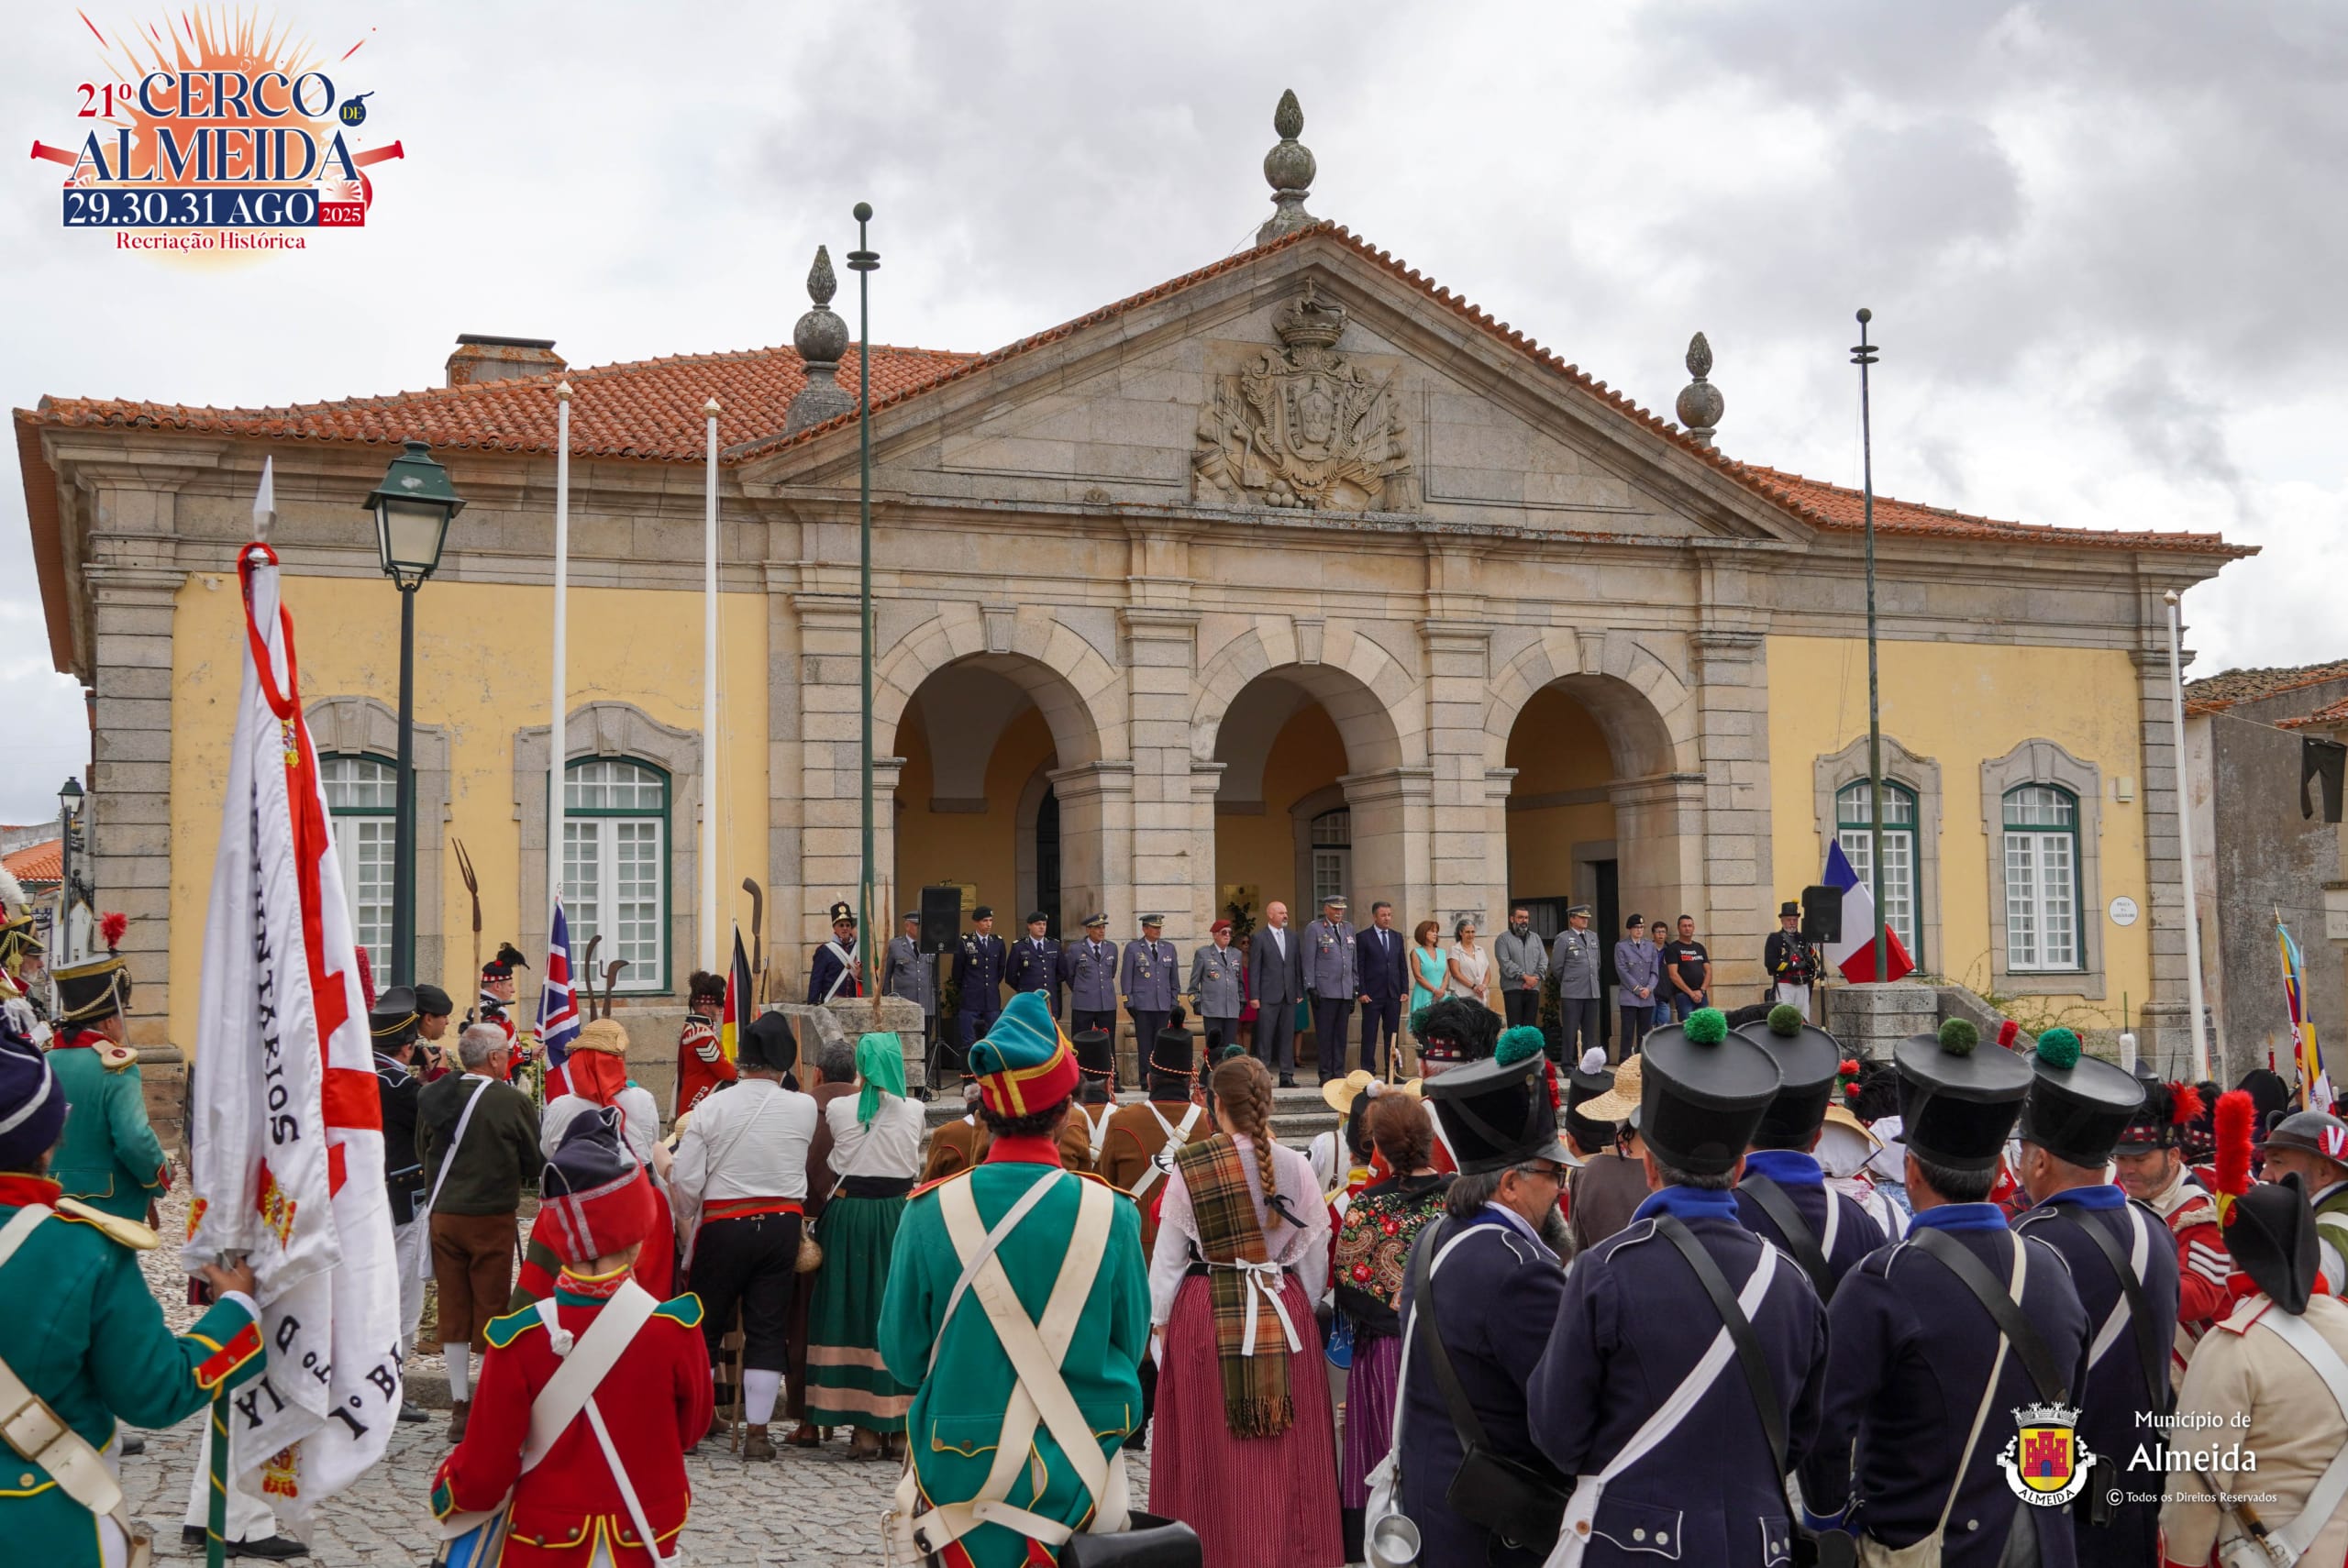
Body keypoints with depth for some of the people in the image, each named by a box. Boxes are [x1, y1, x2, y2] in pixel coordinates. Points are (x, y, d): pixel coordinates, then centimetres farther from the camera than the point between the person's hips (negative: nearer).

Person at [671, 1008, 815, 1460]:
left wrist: (687, 1220, 11)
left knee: (706, 1326, 12)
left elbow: (685, 1179, -7)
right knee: (768, 1329, 7)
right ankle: (757, 1431, 8)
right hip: (782, 1223, 1)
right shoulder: (804, 1108, -5)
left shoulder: (711, 1107, -8)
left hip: (723, 1224, -1)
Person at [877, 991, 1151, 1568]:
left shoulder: (931, 1212, -14)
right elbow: (1131, 1347, -2)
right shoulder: (1111, 1215, -13)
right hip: (1077, 1469, 0)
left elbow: (902, 1356, -5)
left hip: (962, 1469, 0)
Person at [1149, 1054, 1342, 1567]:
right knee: (1287, 1457, 12)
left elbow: (1168, 1255, -5)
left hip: (1205, 1314, -2)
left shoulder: (1189, 1167, -10)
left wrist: (1160, 1321, 6)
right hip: (1286, 1314, 2)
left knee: (1212, 1454, 9)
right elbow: (1314, 1255, 2)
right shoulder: (1296, 1167, -5)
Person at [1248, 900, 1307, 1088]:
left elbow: (1298, 965, 14)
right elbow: (1254, 969, -4)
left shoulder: (1292, 937, 13)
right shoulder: (1259, 938, -1)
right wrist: (1254, 996, -9)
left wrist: (1300, 992, 7)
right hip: (1268, 996, -5)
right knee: (1265, 1037, -3)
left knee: (1288, 1036, 5)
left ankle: (1287, 1076, 9)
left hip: (1289, 995, 5)